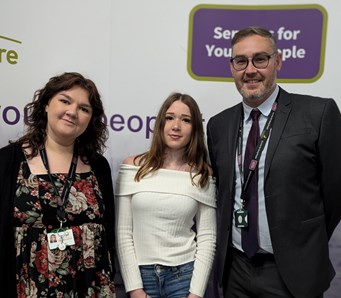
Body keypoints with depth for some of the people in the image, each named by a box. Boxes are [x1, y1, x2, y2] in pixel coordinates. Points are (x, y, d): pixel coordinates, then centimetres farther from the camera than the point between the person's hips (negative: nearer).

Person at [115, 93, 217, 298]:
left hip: (185, 274, 0)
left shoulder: (202, 174, -3)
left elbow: (207, 238, -2)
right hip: (141, 274, 0)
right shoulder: (134, 167, -4)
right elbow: (123, 232, -4)